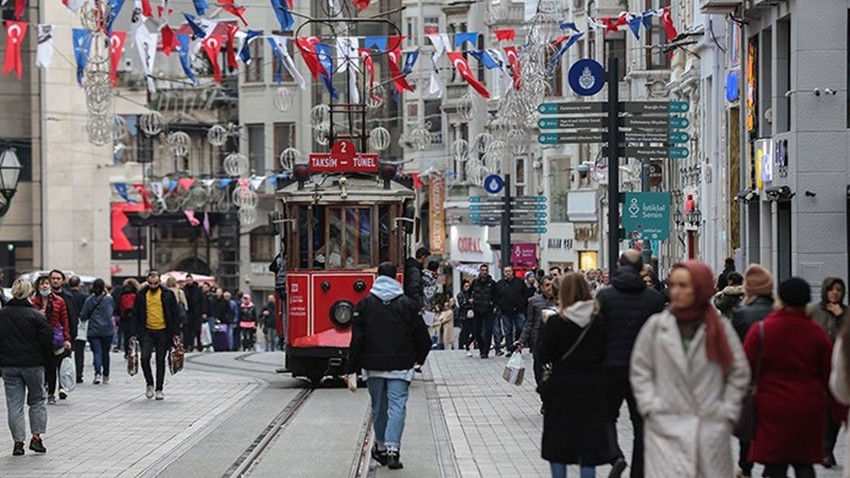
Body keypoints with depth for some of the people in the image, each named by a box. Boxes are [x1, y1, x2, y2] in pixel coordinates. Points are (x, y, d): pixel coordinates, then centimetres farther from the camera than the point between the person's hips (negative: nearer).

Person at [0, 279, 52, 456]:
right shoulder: (35, 316, -10)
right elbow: (47, 341, -8)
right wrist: (47, 364, 4)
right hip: (33, 364, -2)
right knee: (37, 401, 12)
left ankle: (18, 442, 3)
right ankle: (36, 437, 6)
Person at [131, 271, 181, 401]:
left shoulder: (168, 294, 0)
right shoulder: (141, 295, 3)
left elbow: (174, 315, 2)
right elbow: (136, 315, 7)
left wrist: (176, 333, -3)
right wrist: (134, 333, 1)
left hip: (163, 332, -1)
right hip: (147, 332, 1)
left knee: (161, 361, 5)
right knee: (145, 358, -13)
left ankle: (159, 389, 12)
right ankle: (149, 383, 8)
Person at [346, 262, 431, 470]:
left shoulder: (365, 305, 0)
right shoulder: (408, 304, 0)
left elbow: (356, 340, -4)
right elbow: (422, 336, 4)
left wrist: (351, 369, -1)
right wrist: (419, 358, 23)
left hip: (373, 366, 1)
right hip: (400, 366, -1)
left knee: (378, 408, 14)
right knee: (397, 406, -5)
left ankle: (381, 448, 24)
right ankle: (392, 449, -18)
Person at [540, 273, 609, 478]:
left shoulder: (556, 323, -12)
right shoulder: (598, 321, -4)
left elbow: (544, 357, -8)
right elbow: (604, 354, 1)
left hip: (562, 387, -2)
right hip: (592, 387, 2)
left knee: (557, 445, 12)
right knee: (589, 439, 7)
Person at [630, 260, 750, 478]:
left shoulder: (720, 328, 2)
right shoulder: (656, 326, 1)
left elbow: (739, 373, 8)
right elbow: (640, 370, 6)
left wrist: (727, 411, 2)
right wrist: (650, 406, -4)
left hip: (711, 428, 2)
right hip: (667, 428, -1)